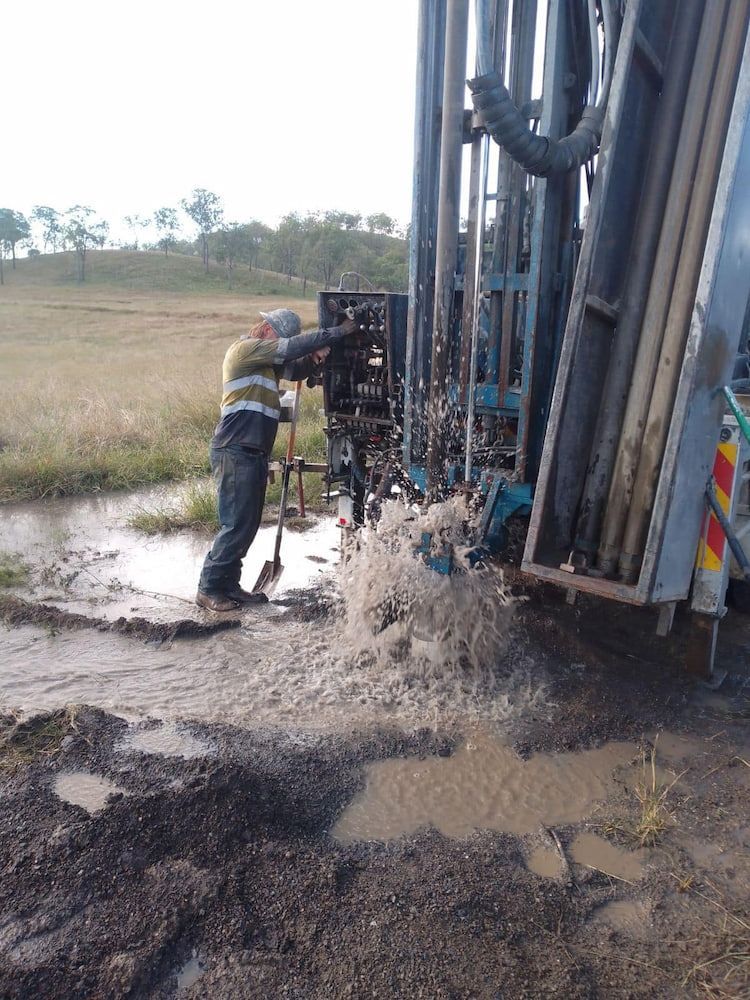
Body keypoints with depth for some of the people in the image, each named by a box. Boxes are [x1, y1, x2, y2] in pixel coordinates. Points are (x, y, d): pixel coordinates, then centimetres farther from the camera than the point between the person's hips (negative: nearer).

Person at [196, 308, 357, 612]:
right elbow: (291, 347, -15)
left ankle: (229, 585, 20)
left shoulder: (268, 360, 20)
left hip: (254, 454, 10)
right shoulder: (245, 348, -8)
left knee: (248, 524, 11)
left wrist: (314, 357, -4)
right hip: (235, 453, -10)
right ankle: (208, 589, 4)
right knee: (237, 525, -7)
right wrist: (338, 332, -11)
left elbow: (296, 369, 19)